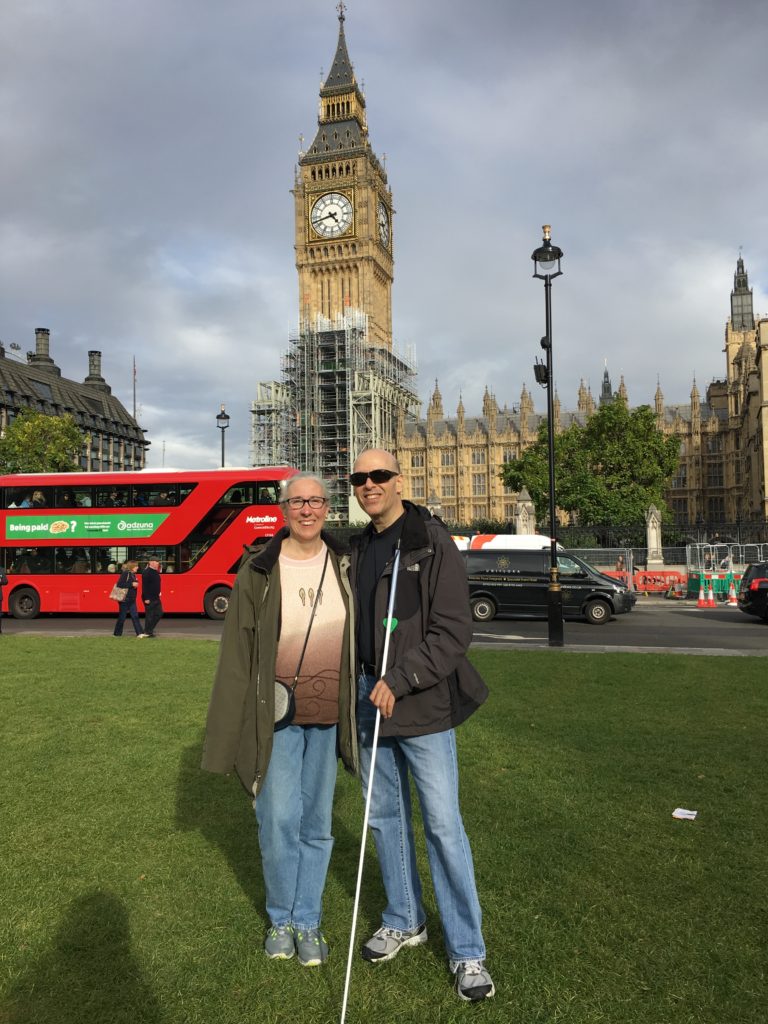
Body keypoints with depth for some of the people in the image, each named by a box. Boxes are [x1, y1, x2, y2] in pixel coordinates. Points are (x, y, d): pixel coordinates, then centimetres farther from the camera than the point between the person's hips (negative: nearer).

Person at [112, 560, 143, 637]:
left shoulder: (133, 574, 11)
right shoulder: (125, 573, -13)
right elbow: (119, 584, -21)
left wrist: (135, 585, 4)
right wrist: (131, 584, -22)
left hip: (132, 599, 8)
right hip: (124, 599, -8)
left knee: (135, 616, 2)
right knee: (122, 617, 3)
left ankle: (140, 633, -1)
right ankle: (117, 633, 17)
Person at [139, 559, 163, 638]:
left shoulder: (155, 572, 13)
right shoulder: (146, 573, -15)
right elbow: (144, 586, -20)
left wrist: (158, 592, 12)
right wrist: (146, 598, -23)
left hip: (156, 598, 9)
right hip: (149, 598, -9)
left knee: (159, 613, 11)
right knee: (149, 615, -2)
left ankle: (149, 629, 20)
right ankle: (147, 632, 9)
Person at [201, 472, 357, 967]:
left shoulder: (345, 565, 1)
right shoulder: (258, 570, -6)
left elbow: (362, 637, 8)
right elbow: (237, 652, -4)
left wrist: (359, 708, 7)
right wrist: (232, 730, -5)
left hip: (328, 714, 2)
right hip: (276, 714, -2)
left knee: (317, 823, 12)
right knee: (279, 820, 2)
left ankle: (308, 921, 31)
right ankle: (281, 918, 28)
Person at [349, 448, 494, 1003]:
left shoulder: (433, 543, -10)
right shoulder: (359, 548, 10)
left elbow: (454, 631, -15)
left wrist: (400, 680, -20)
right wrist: (359, 689, 11)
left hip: (422, 706, -6)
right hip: (370, 700, 7)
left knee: (443, 825, -1)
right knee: (385, 815, 16)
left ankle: (467, 951, 16)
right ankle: (405, 921, 36)